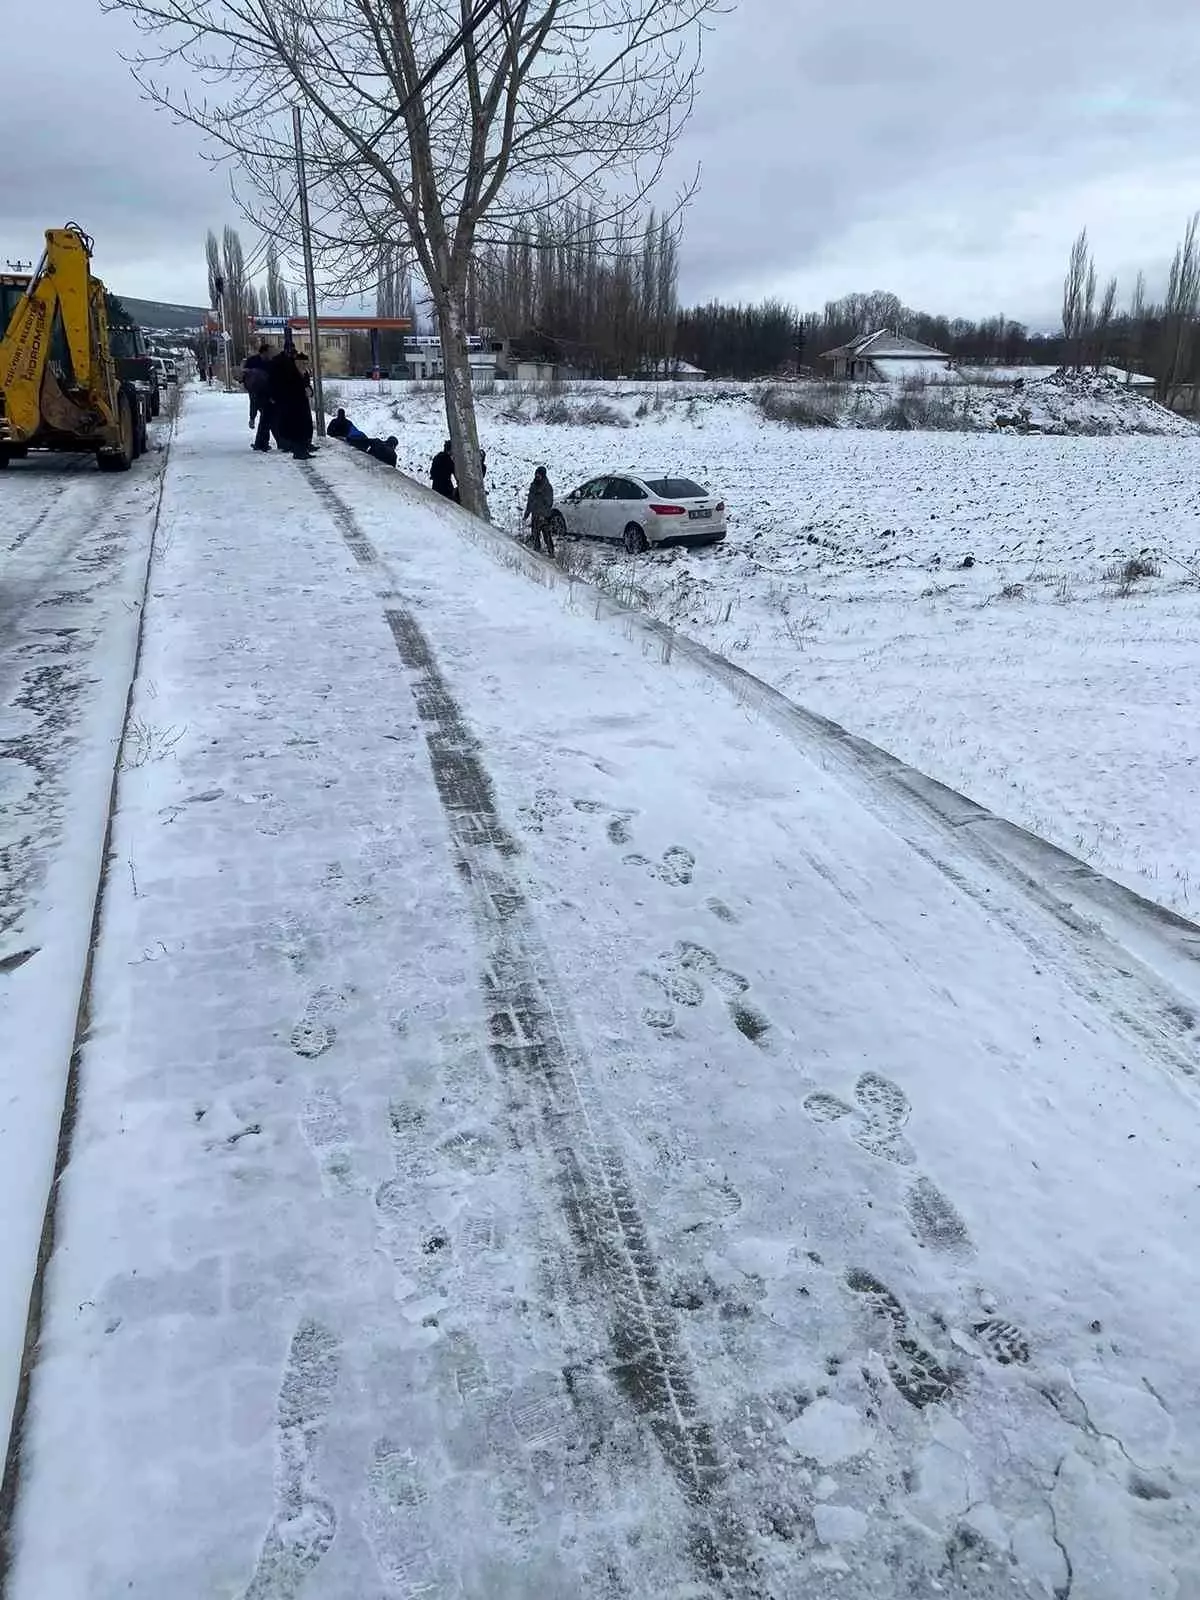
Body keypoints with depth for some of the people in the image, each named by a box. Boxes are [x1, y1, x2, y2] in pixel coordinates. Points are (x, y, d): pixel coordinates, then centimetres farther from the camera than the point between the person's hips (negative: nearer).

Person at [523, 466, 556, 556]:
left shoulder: (547, 487, -7)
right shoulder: (533, 486, 13)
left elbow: (549, 503, -11)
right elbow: (530, 502, 20)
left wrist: (543, 514, -20)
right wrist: (526, 515, 18)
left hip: (544, 516, -7)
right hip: (535, 515, 7)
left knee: (547, 535, -9)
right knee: (535, 535, 8)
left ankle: (550, 552, -4)